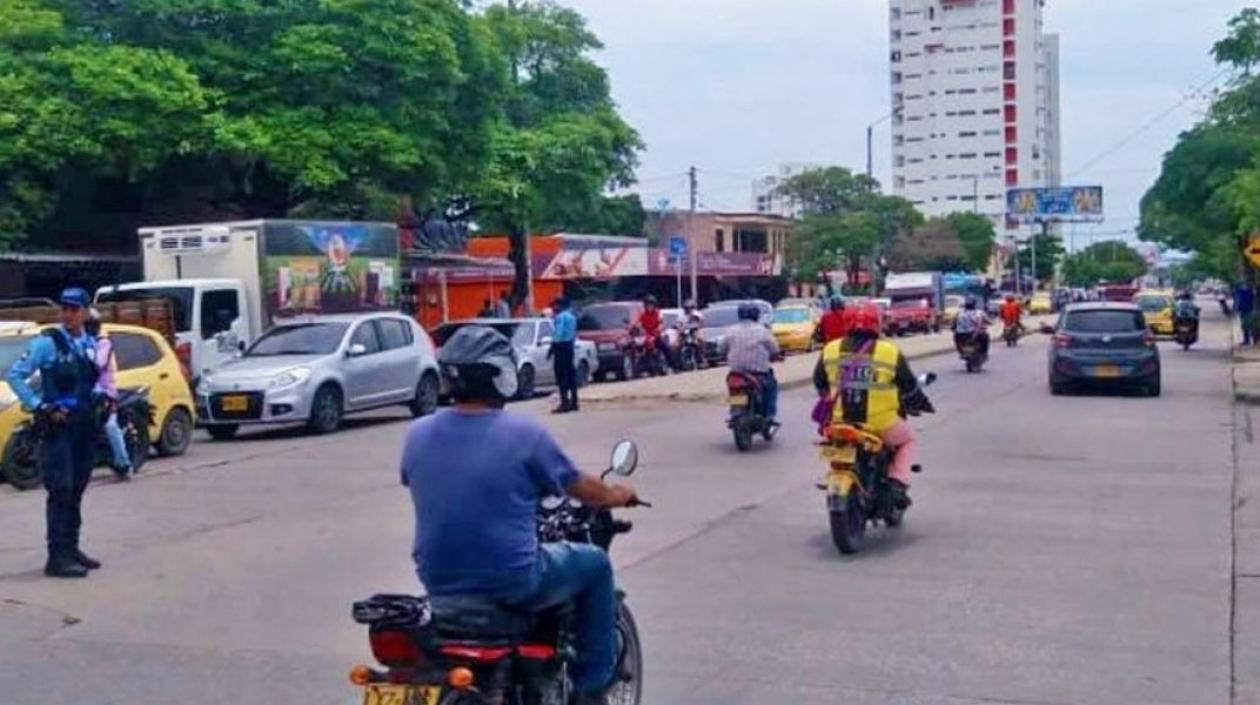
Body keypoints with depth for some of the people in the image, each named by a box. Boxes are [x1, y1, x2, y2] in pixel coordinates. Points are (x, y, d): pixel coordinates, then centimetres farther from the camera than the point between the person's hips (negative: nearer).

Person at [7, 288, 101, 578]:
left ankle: (71, 549, 21)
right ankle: (58, 557, -9)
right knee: (61, 492, -9)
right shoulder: (47, 343, -7)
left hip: (85, 425, 6)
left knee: (75, 492, 12)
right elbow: (15, 375, -9)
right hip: (58, 425, -6)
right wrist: (40, 407, -13)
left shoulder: (91, 344, 12)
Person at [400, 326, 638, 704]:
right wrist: (616, 496, 23)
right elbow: (582, 489, 0)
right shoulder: (524, 432, -13)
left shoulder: (417, 434, -1)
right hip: (512, 583, -5)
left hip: (438, 582, 5)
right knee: (595, 564, 19)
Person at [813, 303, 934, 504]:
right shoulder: (890, 352, -5)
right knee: (909, 440, 23)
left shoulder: (830, 350, 3)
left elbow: (819, 383, 15)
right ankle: (898, 484, 5)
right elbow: (909, 386, 5)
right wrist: (922, 403, 23)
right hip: (881, 424, -3)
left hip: (841, 424, 3)